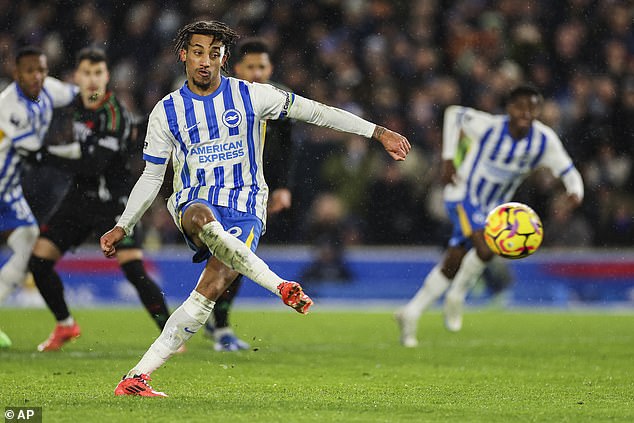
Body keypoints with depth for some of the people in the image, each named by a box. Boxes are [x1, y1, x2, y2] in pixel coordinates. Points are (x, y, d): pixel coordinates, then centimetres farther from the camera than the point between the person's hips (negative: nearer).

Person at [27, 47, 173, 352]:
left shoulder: (114, 115, -19)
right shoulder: (78, 104, 5)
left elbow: (93, 165, -27)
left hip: (112, 202, -7)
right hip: (80, 197, 7)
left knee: (134, 270, -20)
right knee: (39, 262, 1)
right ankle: (65, 326, 22)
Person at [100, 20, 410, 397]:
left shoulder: (251, 96, 1)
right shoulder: (167, 111, 5)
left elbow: (313, 111, 5)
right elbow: (151, 178, 12)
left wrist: (379, 133, 3)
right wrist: (122, 228, 4)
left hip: (244, 207, 0)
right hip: (194, 200, 0)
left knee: (213, 286, -23)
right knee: (202, 218, -40)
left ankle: (139, 376, -22)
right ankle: (281, 286, -33)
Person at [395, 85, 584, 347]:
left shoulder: (544, 141, -14)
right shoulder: (490, 127, -22)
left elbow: (568, 172, -9)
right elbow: (454, 114, -5)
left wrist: (575, 192, -33)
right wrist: (448, 159, -9)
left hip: (492, 207, 5)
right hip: (463, 195, -5)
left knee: (452, 265, 7)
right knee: (485, 249, -29)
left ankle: (411, 313, 21)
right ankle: (456, 297, -5)